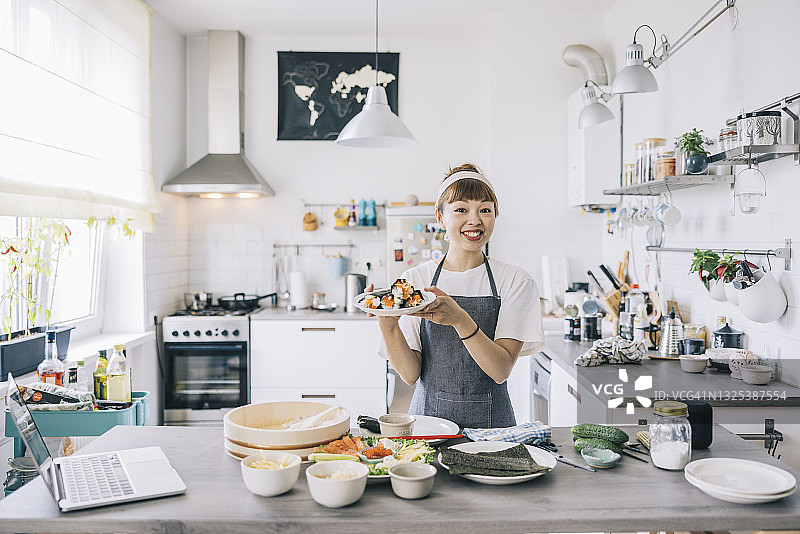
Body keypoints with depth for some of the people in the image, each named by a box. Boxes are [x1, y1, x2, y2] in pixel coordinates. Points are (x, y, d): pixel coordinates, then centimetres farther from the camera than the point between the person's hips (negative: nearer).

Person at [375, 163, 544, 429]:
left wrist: (460, 320, -24)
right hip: (429, 415, 1)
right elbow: (411, 374, -2)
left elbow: (501, 371, -9)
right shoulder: (414, 279, 2)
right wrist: (387, 325, -19)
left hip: (491, 421, 0)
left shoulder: (515, 281, 0)